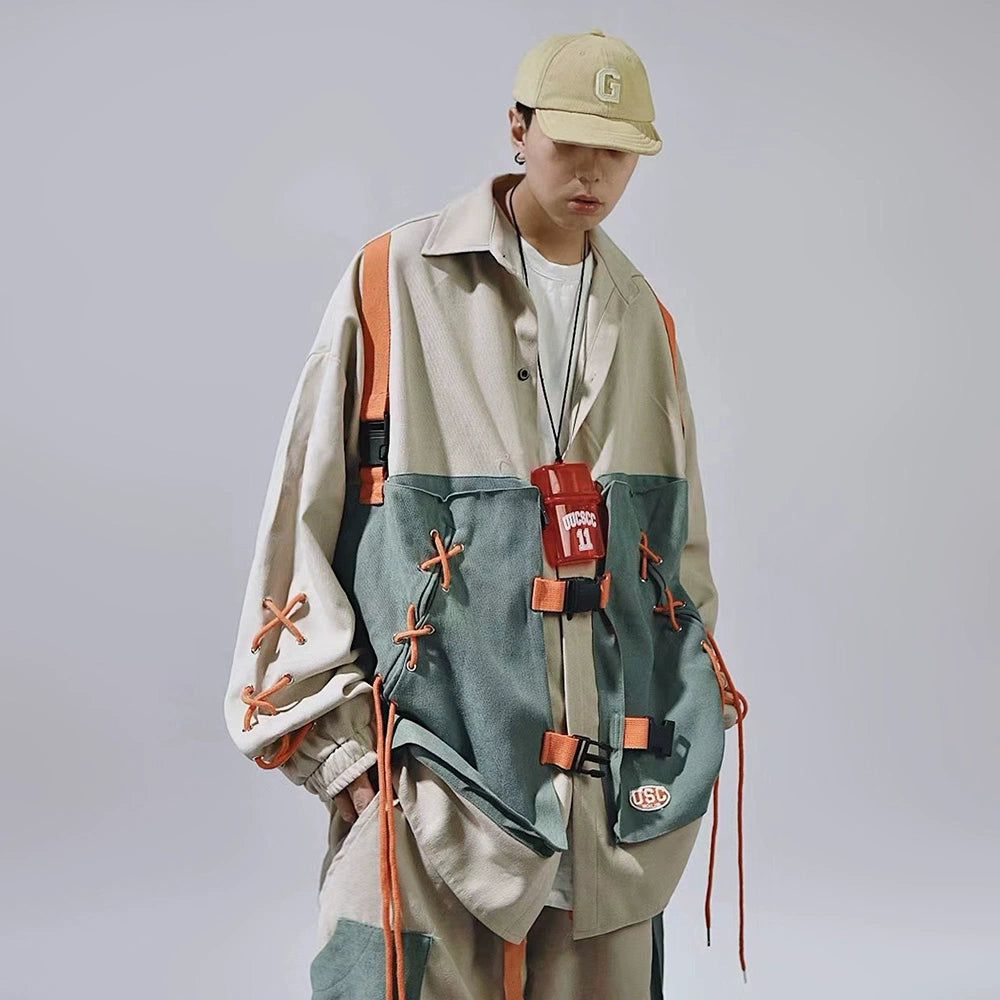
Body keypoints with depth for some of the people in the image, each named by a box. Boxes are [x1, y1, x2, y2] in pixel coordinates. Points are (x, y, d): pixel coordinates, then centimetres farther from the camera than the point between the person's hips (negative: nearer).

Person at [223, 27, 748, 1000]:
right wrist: (338, 740, -7)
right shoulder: (399, 280, -2)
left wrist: (698, 709, 14)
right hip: (436, 766, -4)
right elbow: (302, 519, -4)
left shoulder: (644, 321, 12)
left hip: (616, 782, 5)